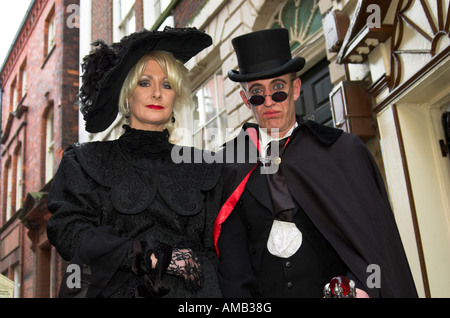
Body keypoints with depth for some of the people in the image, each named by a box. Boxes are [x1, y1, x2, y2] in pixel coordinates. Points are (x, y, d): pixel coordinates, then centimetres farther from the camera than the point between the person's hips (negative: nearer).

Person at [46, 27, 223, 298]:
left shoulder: (202, 168, 14)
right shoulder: (87, 161, 11)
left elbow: (216, 249, 13)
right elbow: (68, 231, -1)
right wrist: (152, 257, -10)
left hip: (186, 295, 1)